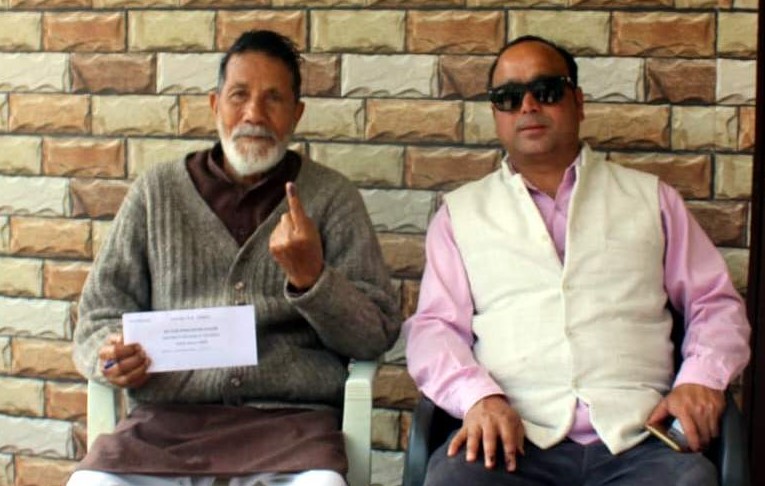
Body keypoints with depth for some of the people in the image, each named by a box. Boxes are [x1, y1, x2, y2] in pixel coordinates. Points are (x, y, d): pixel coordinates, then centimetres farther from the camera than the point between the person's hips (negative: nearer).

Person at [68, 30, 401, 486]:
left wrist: (310, 277, -13)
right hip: (168, 418, 1)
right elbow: (99, 317, 13)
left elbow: (377, 337, 5)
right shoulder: (156, 191, 12)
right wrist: (112, 356, -10)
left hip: (292, 417, -1)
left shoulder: (333, 196, 8)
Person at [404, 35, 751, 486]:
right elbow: (434, 327, 9)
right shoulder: (461, 211, 17)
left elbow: (716, 302, 18)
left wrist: (701, 379, -2)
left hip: (638, 438, 1)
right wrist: (478, 395, -12)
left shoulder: (649, 196, 20)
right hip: (513, 438, -1)